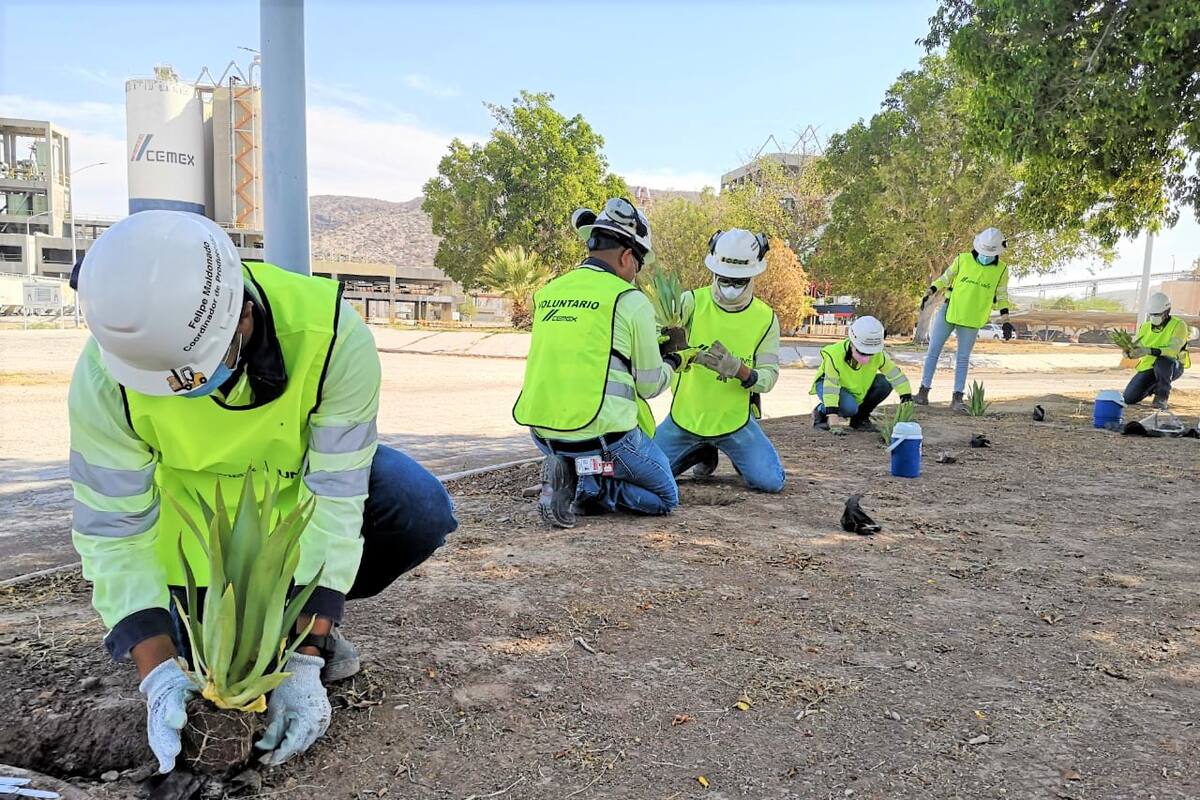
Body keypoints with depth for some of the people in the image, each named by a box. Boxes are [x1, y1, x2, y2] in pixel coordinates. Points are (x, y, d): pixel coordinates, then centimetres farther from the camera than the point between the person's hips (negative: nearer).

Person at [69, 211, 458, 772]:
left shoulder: (330, 335, -36)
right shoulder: (104, 375, -30)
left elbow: (334, 501, -32)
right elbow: (112, 533, -23)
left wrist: (304, 664, -34)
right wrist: (158, 673, -33)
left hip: (305, 478, 0)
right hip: (198, 510, 0)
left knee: (421, 512, -27)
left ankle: (309, 615, 1)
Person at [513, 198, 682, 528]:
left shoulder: (549, 292, 8)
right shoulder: (630, 300, -9)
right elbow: (649, 385, -1)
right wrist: (670, 363, 22)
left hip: (544, 434, 6)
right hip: (601, 436, -6)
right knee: (665, 498, 16)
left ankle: (568, 477, 2)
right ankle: (591, 484, -8)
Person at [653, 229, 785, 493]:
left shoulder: (766, 319, -5)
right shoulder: (693, 302, -10)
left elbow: (768, 378, -8)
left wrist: (737, 369, -30)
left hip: (735, 422, 0)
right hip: (685, 418, 1)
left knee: (771, 482, -14)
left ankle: (738, 456, 23)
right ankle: (704, 453, 27)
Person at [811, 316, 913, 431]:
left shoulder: (878, 355, -21)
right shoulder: (834, 355, -35)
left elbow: (894, 372, -17)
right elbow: (831, 384, -36)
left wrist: (905, 393, -25)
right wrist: (831, 407, -42)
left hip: (857, 388, 6)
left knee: (885, 383, -18)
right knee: (849, 407, -36)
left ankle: (860, 418, 1)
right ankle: (820, 412, -2)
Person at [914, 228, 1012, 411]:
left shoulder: (1001, 270, 0)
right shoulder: (963, 260, -3)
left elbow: (1001, 296, 8)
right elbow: (945, 278, 9)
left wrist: (1005, 320, 3)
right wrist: (930, 292, -2)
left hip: (971, 320, 0)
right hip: (949, 312, 0)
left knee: (963, 358, 4)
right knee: (933, 351, -1)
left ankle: (957, 399, 9)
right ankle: (923, 392, 6)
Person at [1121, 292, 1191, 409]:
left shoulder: (1179, 325, -14)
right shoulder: (1145, 327, 2)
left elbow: (1173, 351, -28)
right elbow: (1134, 350, -2)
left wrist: (1149, 351, -43)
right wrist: (1128, 351, -28)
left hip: (1172, 367, -5)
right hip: (1148, 367, 5)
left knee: (1163, 361, -42)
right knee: (1129, 399, -8)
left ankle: (1162, 396, -21)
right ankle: (1154, 387, 26)